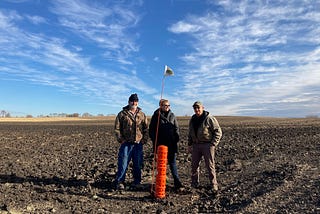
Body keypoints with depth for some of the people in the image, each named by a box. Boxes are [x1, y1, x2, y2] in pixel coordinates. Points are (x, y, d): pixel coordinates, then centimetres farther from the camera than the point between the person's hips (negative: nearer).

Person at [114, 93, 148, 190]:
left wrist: (144, 140, 4)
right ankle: (119, 182, 11)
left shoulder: (142, 115, 9)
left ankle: (137, 182, 25)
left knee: (138, 165, 10)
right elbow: (117, 128, 2)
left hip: (138, 144, 3)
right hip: (126, 143, -2)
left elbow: (146, 129, 13)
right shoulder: (122, 114, 1)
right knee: (123, 164, -2)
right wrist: (121, 140, -5)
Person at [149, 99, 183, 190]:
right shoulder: (156, 115, 0)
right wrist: (154, 140, -5)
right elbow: (151, 129, 2)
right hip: (160, 143, -2)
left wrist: (176, 138, 2)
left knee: (172, 162, 5)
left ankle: (177, 182, 9)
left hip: (171, 143, 2)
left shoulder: (172, 115, 9)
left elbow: (176, 128, 13)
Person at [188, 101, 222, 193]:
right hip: (195, 145, 6)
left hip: (207, 145, -6)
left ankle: (214, 185, 14)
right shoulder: (192, 119, 10)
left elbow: (218, 132, -8)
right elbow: (190, 134, 20)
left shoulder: (209, 118, -9)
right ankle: (194, 184, 26)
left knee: (210, 166, 0)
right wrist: (189, 144, 13)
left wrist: (213, 144, -13)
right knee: (194, 165, 11)